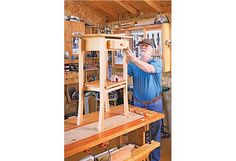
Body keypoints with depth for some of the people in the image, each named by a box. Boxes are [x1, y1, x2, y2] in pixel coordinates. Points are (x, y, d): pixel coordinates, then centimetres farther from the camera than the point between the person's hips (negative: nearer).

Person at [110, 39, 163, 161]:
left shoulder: (157, 62, -8)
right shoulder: (132, 64, 2)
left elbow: (149, 69, -30)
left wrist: (132, 58, -43)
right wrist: (118, 78, -37)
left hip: (155, 104, -2)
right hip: (138, 103, 2)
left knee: (155, 133, 8)